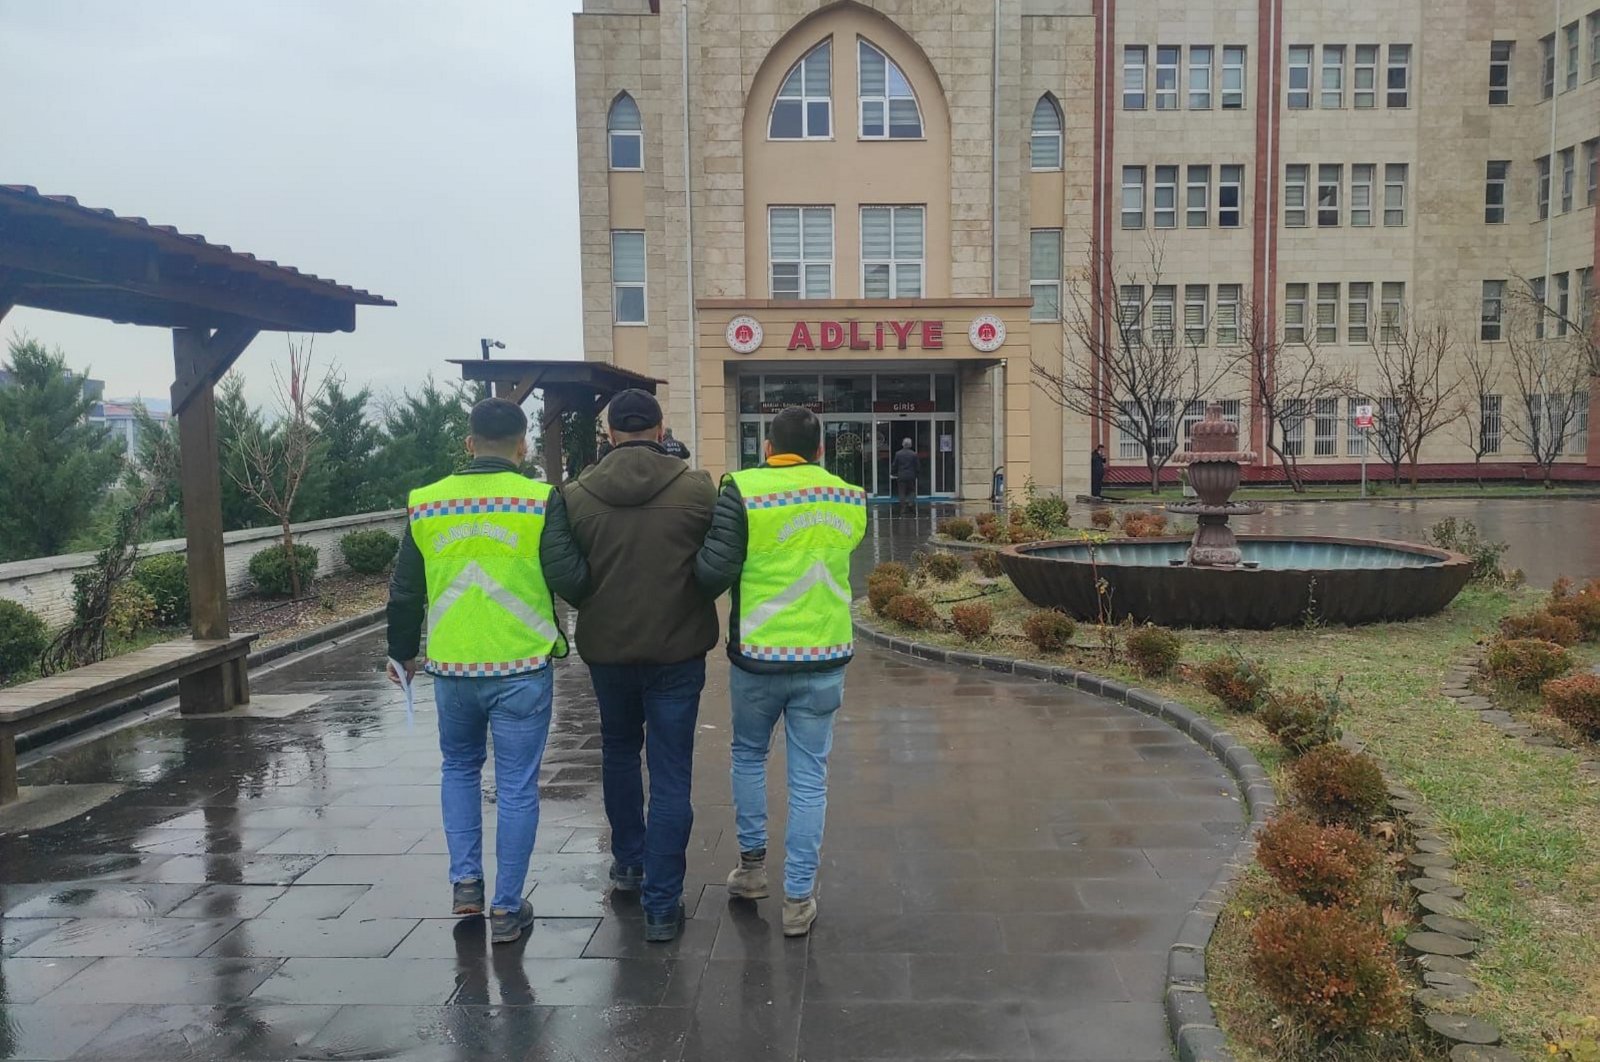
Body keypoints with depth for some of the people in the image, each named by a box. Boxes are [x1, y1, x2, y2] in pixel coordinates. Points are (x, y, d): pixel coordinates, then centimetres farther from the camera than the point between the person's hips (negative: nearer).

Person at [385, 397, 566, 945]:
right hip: (522, 668, -3)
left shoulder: (425, 504, 2)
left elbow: (405, 590, 9)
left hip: (452, 668, 3)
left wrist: (402, 652, 22)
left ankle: (465, 881, 22)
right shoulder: (543, 501, -8)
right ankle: (507, 908, 14)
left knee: (459, 767, 25)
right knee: (517, 786, 7)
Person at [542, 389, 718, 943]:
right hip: (678, 647, -2)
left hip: (606, 647, 2)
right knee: (670, 773, 4)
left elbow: (566, 578, -2)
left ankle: (628, 861, 38)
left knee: (619, 751, 25)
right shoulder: (696, 489, -12)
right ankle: (662, 903, 7)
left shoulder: (576, 496, -8)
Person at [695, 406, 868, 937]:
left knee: (748, 754, 23)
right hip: (824, 660, 2)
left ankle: (752, 863, 32)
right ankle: (798, 898, 16)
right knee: (809, 777, 10)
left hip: (757, 656, -2)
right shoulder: (850, 500, 0)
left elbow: (715, 570, -18)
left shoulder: (743, 490, -12)